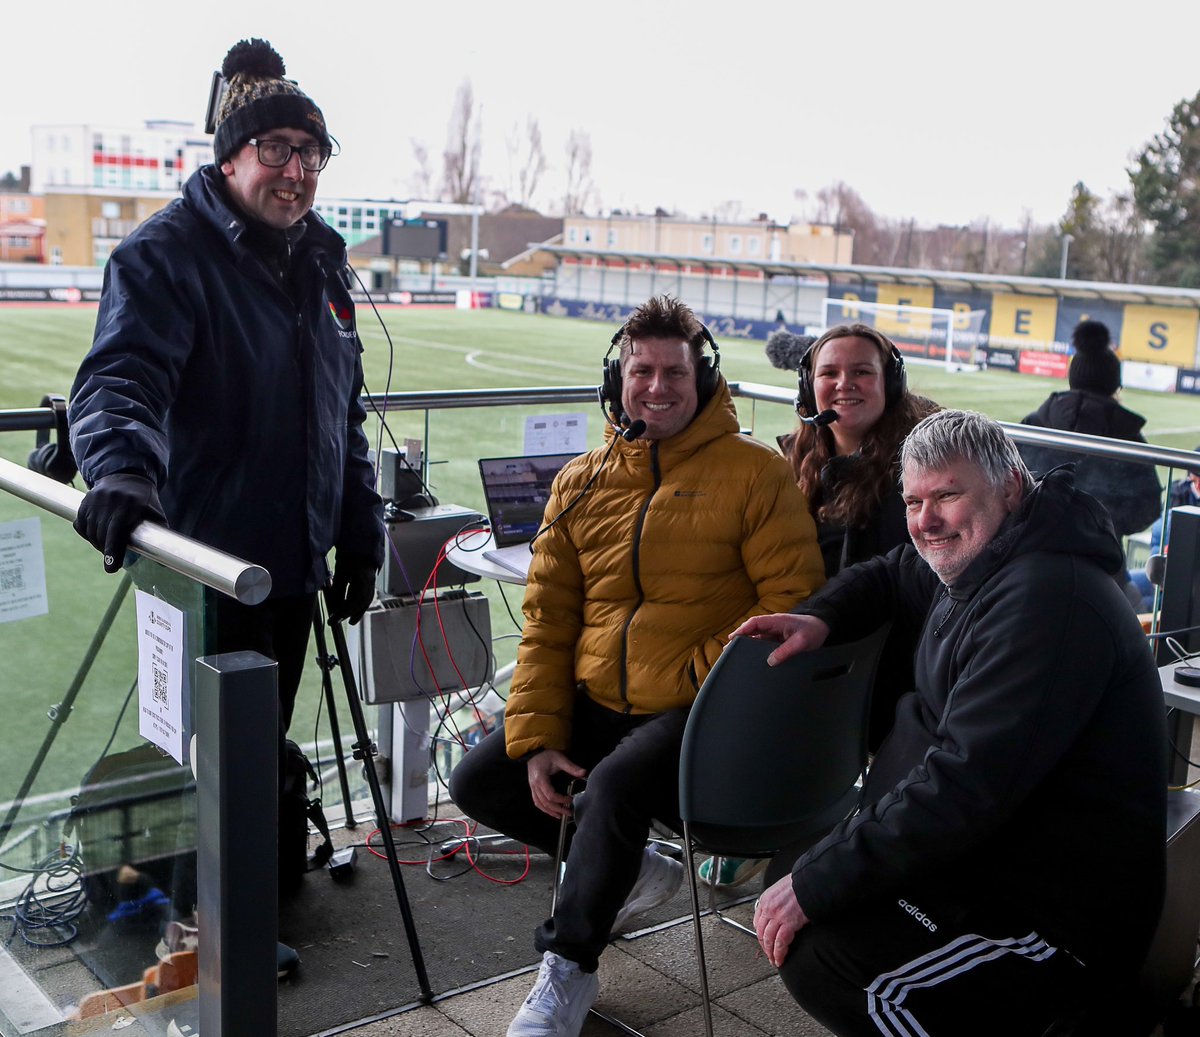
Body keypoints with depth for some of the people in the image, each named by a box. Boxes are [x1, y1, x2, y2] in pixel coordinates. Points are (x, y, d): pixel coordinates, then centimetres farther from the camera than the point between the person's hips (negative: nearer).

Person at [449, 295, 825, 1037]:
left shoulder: (755, 474, -6)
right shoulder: (582, 482, 8)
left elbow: (792, 601, -9)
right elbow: (547, 620, 7)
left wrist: (705, 680, -20)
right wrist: (537, 740, -2)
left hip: (698, 711, -6)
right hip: (596, 700, 6)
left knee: (617, 785, -32)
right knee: (479, 784, 0)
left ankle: (569, 968, -8)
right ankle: (629, 871, 19)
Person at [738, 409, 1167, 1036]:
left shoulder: (1046, 601, -25)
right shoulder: (977, 564, 8)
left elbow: (962, 789, -30)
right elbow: (890, 577, 29)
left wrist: (813, 884, -25)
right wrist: (820, 618, 6)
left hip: (1058, 927, -11)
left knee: (813, 955, -27)